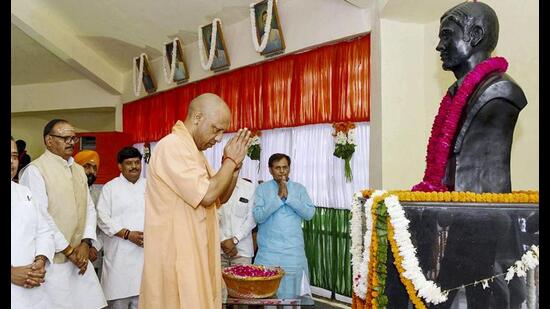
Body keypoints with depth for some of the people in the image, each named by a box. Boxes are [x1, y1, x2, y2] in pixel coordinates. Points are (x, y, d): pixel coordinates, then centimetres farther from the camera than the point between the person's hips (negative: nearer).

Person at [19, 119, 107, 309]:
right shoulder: (35, 170, -8)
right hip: (53, 260, -6)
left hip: (79, 256, 6)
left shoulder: (79, 170, 14)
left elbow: (89, 208, 11)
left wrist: (85, 243, -3)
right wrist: (67, 250, -9)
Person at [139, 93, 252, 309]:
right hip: (175, 256, -9)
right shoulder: (172, 146, -16)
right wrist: (231, 160, -10)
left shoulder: (194, 150, 15)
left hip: (192, 255, 10)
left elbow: (220, 197, 17)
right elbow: (206, 195, -23)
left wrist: (234, 163, 3)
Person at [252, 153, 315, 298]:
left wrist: (288, 196, -11)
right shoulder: (262, 189, 3)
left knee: (291, 294, 4)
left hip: (294, 251, 2)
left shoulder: (299, 189, 8)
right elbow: (258, 216, -8)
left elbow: (309, 213, -3)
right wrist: (279, 197, -13)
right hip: (269, 251, -1)